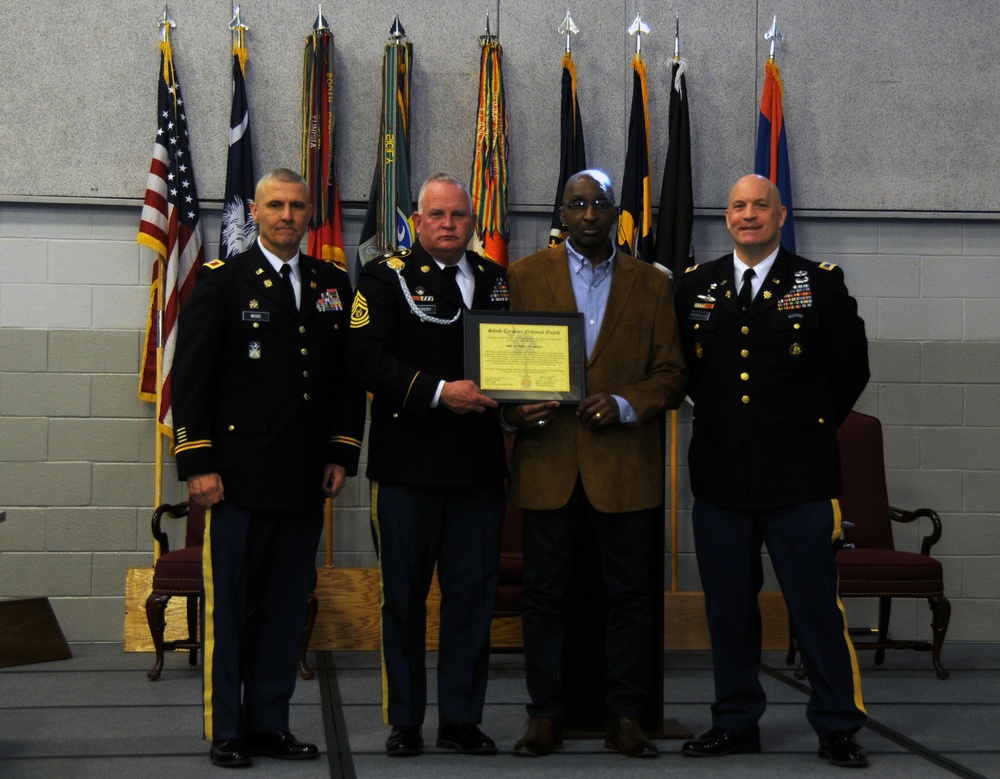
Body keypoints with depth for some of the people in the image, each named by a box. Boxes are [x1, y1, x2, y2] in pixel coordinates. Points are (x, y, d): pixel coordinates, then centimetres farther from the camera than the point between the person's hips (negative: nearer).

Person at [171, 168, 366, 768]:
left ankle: (270, 723, 18)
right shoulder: (222, 280, 1)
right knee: (228, 605, 2)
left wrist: (343, 454, 6)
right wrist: (198, 464, -9)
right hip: (239, 475, -4)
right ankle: (226, 731, 11)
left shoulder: (335, 285, 13)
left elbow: (350, 376, 15)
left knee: (287, 606, 8)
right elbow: (191, 376, -3)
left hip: (306, 479, 4)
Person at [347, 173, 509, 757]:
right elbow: (369, 359, -11)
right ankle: (405, 721, 17)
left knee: (474, 593, 6)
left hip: (479, 466, 3)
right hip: (407, 464, -3)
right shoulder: (385, 278, 1)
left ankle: (462, 719, 17)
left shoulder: (497, 280, 14)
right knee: (404, 595, 6)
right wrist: (439, 392, -19)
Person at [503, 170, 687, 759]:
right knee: (544, 594, 4)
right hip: (548, 461, 0)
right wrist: (515, 410, -12)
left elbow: (671, 374, 6)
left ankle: (626, 718, 14)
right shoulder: (525, 276, 8)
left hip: (624, 466, 0)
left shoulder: (652, 284, 9)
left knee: (629, 594, 4)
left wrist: (623, 403, -11)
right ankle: (546, 717, 14)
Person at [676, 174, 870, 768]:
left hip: (798, 476, -3)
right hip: (720, 475, 3)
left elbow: (851, 370, 7)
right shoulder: (696, 286, 10)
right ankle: (736, 722, 21)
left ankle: (838, 726, 13)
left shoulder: (821, 283, 2)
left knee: (817, 604, 0)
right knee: (729, 608, 9)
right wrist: (718, 420, 12)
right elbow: (683, 367, 20)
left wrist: (811, 429, 8)